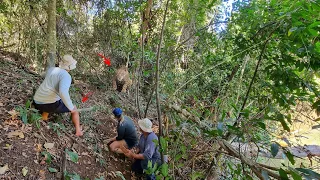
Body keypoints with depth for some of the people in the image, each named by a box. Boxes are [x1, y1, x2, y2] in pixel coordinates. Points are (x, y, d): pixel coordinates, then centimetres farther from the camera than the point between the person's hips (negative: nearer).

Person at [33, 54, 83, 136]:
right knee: (74, 109, 17)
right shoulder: (66, 76, -12)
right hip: (52, 105, -7)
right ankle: (78, 131, 15)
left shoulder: (51, 69, 12)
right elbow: (63, 92, -31)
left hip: (38, 103, 7)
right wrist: (71, 108, -20)